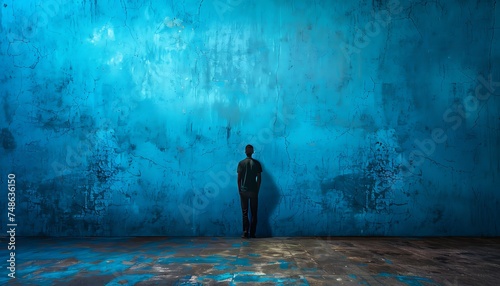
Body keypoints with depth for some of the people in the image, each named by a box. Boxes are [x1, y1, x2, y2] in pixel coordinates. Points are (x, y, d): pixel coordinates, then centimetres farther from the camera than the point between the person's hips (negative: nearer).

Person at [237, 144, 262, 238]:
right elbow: (259, 179, -1)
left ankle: (245, 233, 1)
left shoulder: (241, 163, -3)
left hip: (243, 191, 0)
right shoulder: (257, 163, -1)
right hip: (254, 191, 0)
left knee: (245, 212, 5)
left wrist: (239, 190, 7)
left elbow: (239, 178, -3)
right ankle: (252, 233, 7)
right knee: (254, 213, 7)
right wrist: (257, 190, 8)